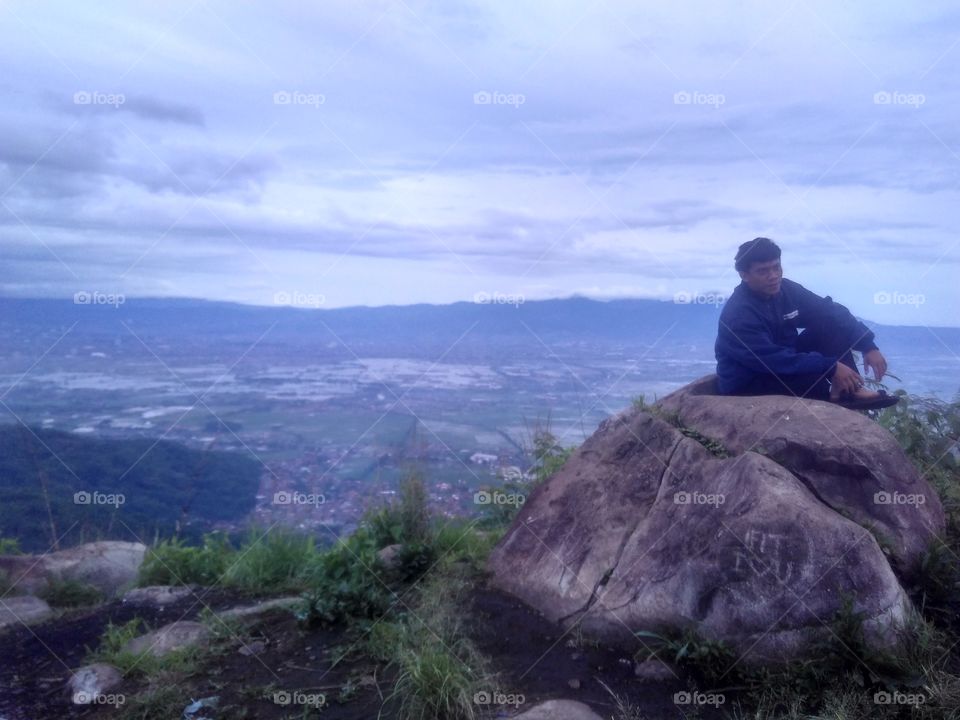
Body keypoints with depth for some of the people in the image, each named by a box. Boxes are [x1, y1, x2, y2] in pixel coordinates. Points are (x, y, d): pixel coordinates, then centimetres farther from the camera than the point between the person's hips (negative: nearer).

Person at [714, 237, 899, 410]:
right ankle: (840, 392, -3)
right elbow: (775, 360, -31)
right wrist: (831, 367, -30)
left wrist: (868, 346, -13)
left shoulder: (786, 289, -5)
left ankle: (850, 390, -15)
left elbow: (832, 312, -1)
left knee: (830, 323, -7)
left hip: (782, 365, 8)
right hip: (746, 387, -8)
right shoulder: (738, 314, -27)